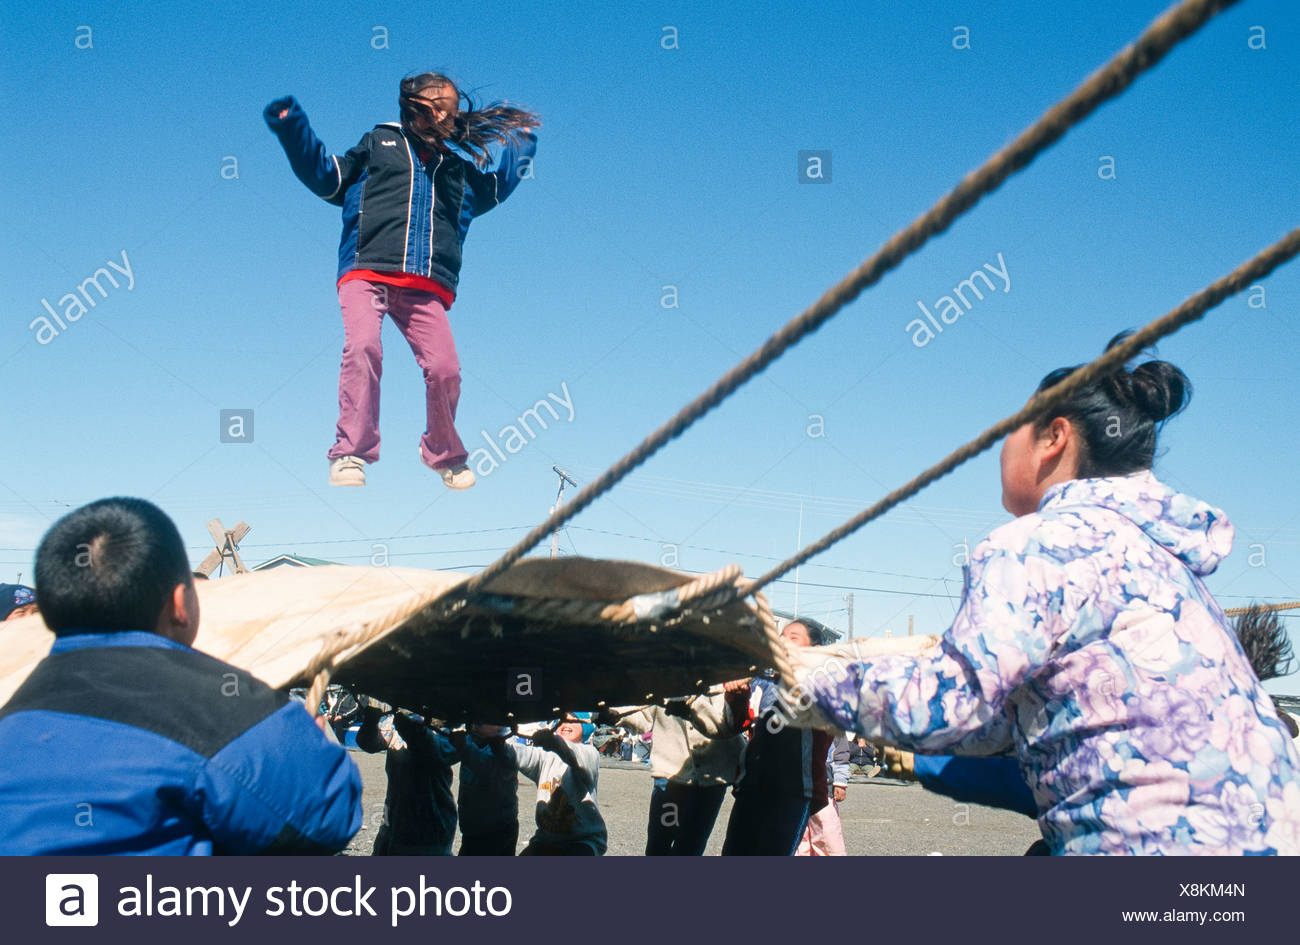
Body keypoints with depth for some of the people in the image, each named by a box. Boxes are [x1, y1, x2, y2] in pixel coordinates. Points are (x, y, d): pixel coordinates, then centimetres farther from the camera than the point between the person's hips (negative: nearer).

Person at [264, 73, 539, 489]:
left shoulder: (458, 165, 30)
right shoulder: (379, 142, 22)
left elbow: (495, 189, 46)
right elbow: (327, 177, 20)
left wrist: (521, 145, 44)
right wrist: (294, 129, 11)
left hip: (426, 285, 2)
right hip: (366, 271, -2)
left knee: (444, 368, -15)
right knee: (362, 346, -28)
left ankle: (443, 454, 12)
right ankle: (350, 454, -21)